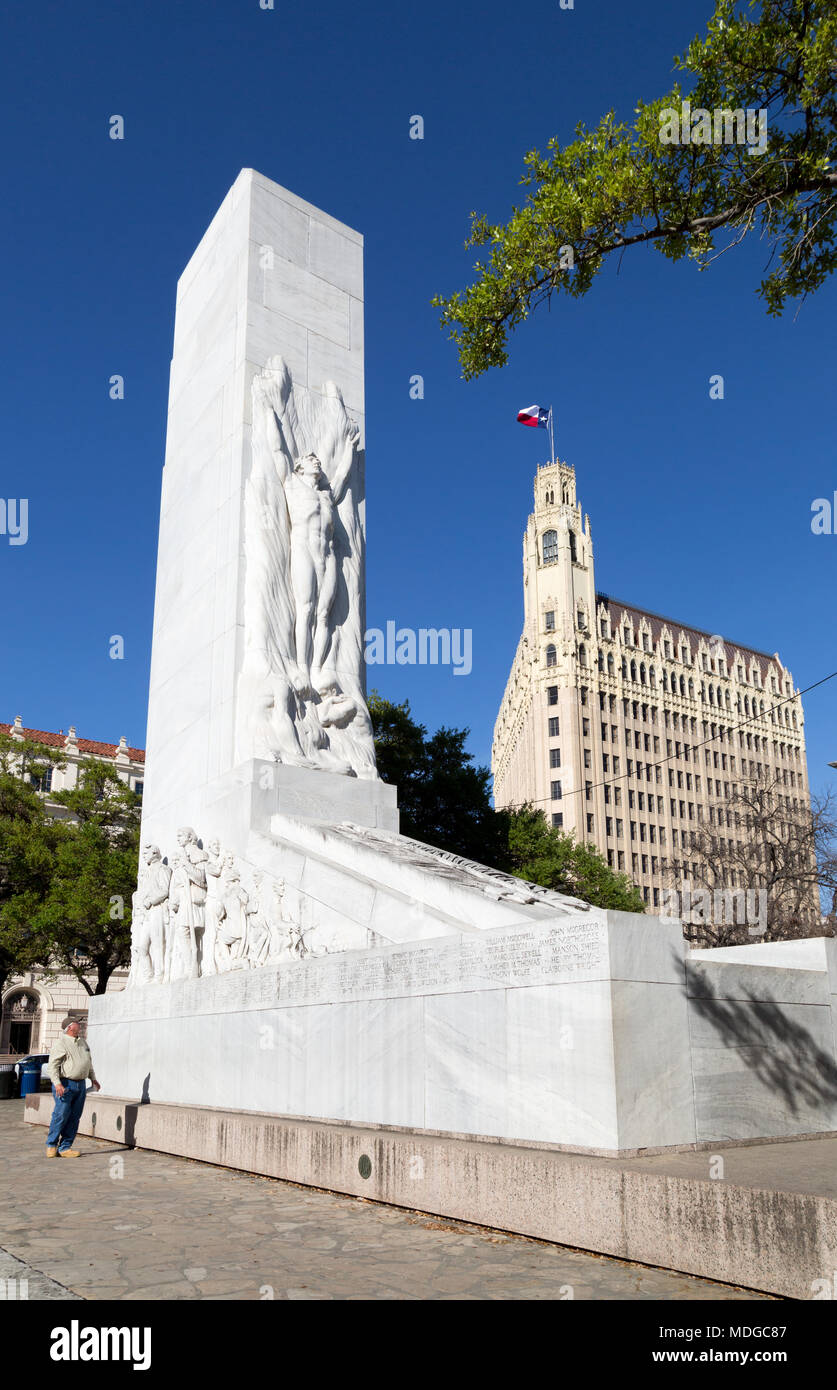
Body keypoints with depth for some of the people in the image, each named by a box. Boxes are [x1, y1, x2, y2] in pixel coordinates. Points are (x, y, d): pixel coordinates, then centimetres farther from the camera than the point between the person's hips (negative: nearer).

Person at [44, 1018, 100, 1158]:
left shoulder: (83, 1043, 18)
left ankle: (65, 1148, 8)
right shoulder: (60, 1044, -6)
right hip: (65, 1084, -7)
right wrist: (57, 1083, -23)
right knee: (61, 1115, -8)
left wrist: (93, 1079, 25)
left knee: (74, 1118, 4)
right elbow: (53, 1065, -13)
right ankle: (51, 1145, 9)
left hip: (81, 1085, 7)